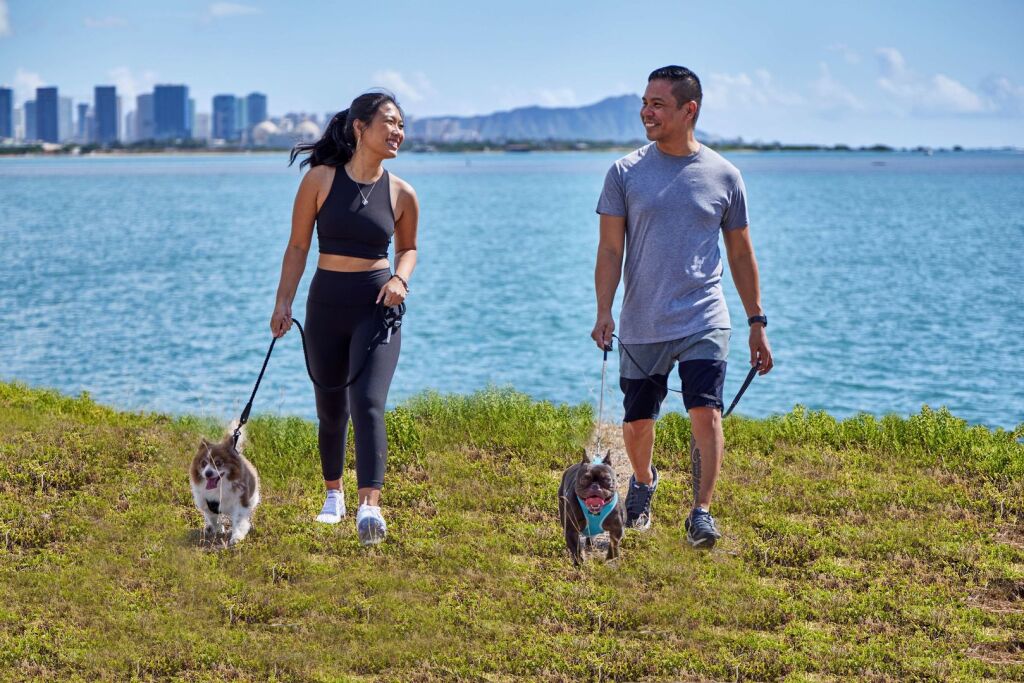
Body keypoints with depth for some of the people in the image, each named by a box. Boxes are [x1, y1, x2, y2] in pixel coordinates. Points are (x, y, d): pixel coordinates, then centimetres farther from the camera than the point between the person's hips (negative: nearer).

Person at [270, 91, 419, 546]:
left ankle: (369, 506, -25)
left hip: (376, 306, -1)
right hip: (326, 304, 1)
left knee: (367, 403, -18)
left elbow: (408, 248, 17)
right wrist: (283, 302, -2)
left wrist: (400, 278, -4)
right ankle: (333, 494, 34)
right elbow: (298, 245, 2)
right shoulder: (320, 179, -3)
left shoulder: (401, 194, 1)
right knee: (331, 409, 12)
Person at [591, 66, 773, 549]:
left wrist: (757, 322, 9)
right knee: (637, 422, 10)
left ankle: (702, 512, -10)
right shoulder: (625, 173, 1)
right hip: (641, 325, 1)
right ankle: (643, 482, 41)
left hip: (703, 321, -1)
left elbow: (741, 253, 10)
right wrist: (603, 311, -12)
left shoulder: (722, 175, 3)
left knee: (706, 411, -17)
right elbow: (610, 250, 1)